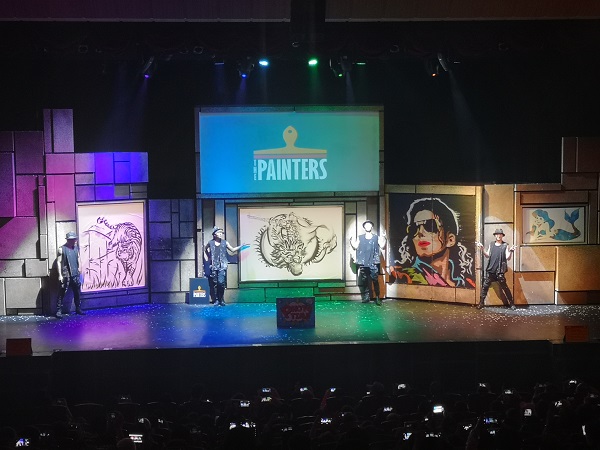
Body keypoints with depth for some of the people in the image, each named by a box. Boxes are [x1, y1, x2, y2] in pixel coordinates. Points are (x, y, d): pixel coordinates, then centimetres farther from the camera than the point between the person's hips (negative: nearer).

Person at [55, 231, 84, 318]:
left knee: (77, 292, 10)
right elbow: (58, 262, -8)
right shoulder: (62, 249, -7)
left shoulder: (76, 248, 9)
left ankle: (78, 309, 22)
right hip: (65, 275, -6)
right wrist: (60, 275, -12)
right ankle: (59, 311, 0)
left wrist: (79, 268, 12)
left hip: (75, 274, 6)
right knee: (62, 293, -4)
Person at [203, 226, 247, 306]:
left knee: (221, 282, -12)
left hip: (222, 266, -1)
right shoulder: (210, 243, 6)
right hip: (213, 266, 1)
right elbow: (204, 250, 21)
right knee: (214, 283, 2)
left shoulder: (224, 243, 6)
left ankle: (221, 299, 2)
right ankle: (215, 300, 12)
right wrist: (207, 259, 13)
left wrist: (241, 246, -4)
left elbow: (232, 250, 7)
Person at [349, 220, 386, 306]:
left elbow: (382, 247, 1)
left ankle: (378, 298, -4)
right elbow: (355, 247, 5)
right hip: (363, 263, 2)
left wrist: (384, 238, -11)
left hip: (373, 263, -2)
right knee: (363, 281, 2)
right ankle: (366, 297, 9)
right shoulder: (360, 238, 14)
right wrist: (352, 241, -8)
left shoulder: (376, 237, 10)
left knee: (375, 280, -7)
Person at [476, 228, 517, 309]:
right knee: (485, 286, 2)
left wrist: (511, 251, -20)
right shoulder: (491, 245, 13)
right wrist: (482, 248, 0)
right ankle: (481, 303, 9)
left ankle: (511, 303, 9)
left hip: (500, 271, -3)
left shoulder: (505, 246, 2)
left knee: (504, 287, -1)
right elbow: (487, 255, 11)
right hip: (490, 270, 3)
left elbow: (508, 258, -3)